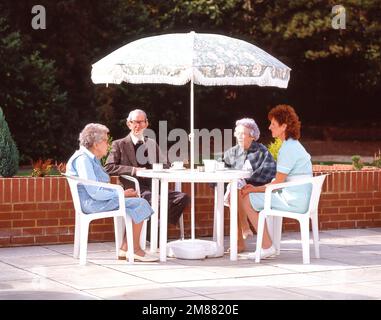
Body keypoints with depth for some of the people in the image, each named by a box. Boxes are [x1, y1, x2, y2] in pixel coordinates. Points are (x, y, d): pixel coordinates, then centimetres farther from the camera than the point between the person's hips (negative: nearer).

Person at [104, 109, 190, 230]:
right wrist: (134, 170, -14)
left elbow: (164, 165, 25)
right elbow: (108, 168, -3)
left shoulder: (152, 144, 25)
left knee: (183, 197, -21)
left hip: (153, 188, 6)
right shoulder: (119, 145, 9)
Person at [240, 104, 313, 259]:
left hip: (293, 201, -11)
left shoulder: (289, 149, -16)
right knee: (252, 196, 20)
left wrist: (253, 190, -5)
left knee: (247, 200, -6)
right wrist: (256, 188, 11)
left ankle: (267, 247, -5)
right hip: (299, 200, 11)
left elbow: (278, 183, -16)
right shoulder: (293, 145, 17)